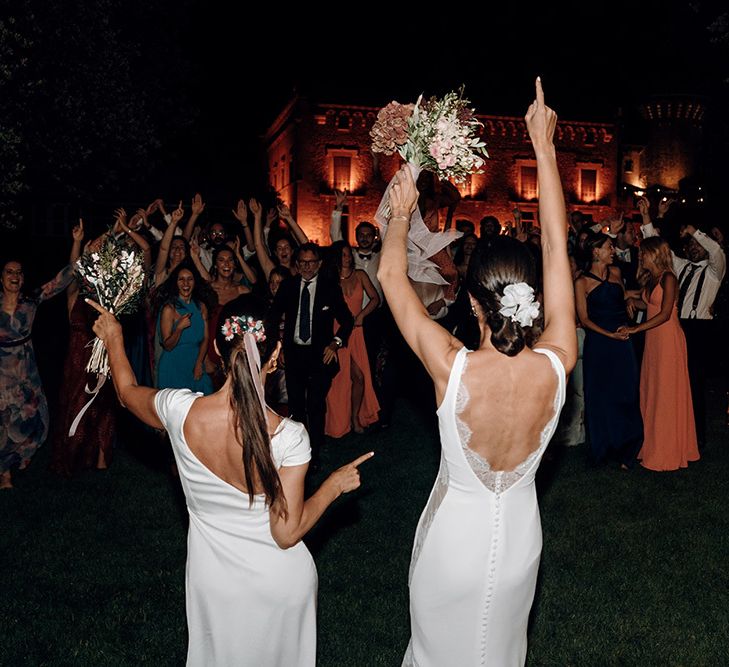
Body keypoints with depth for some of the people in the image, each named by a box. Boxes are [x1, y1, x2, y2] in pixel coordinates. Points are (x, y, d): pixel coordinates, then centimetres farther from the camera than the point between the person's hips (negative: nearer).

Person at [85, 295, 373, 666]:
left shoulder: (180, 411, -24)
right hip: (280, 583, -2)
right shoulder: (289, 437, -31)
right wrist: (334, 485, -7)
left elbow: (128, 393, 1)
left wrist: (114, 340, 18)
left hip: (213, 579, 2)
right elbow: (287, 533, -21)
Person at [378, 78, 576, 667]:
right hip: (520, 535, 3)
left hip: (453, 537, -2)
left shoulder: (452, 367, -31)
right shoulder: (556, 366, -25)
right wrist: (544, 145, -10)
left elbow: (391, 275, -16)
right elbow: (557, 249, -16)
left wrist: (401, 216, 1)